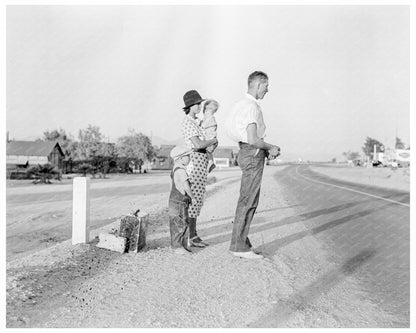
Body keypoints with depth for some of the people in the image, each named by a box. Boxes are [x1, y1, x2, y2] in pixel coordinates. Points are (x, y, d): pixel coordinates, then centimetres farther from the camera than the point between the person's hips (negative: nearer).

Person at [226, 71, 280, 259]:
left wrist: (266, 150, 15)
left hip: (248, 153, 10)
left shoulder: (243, 104, 18)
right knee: (247, 201, -6)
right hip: (253, 155, -10)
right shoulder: (252, 106, -15)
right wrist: (271, 147, -7)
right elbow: (252, 139, -24)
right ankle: (239, 246, 0)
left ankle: (241, 243, 17)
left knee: (249, 201, 11)